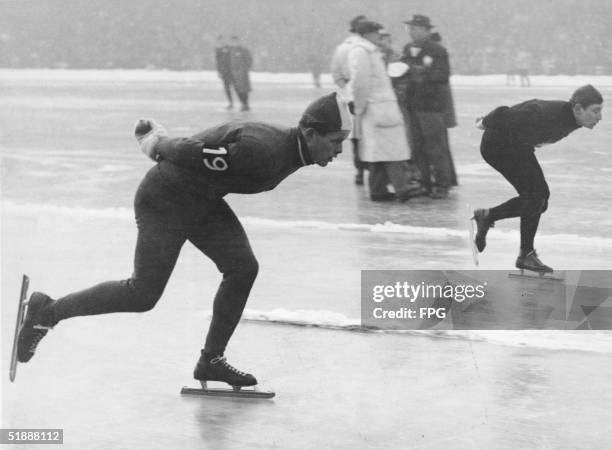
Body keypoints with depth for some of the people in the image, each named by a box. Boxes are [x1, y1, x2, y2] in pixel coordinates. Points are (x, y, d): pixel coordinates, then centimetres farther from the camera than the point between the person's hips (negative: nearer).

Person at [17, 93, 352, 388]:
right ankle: (47, 311, 11)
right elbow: (191, 153, -25)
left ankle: (211, 360, 6)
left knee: (243, 267, -6)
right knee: (142, 295, -5)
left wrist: (158, 138, 16)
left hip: (203, 202, 9)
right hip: (165, 200, -9)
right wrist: (158, 144, -5)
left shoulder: (292, 150, 1)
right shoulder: (261, 150, -33)